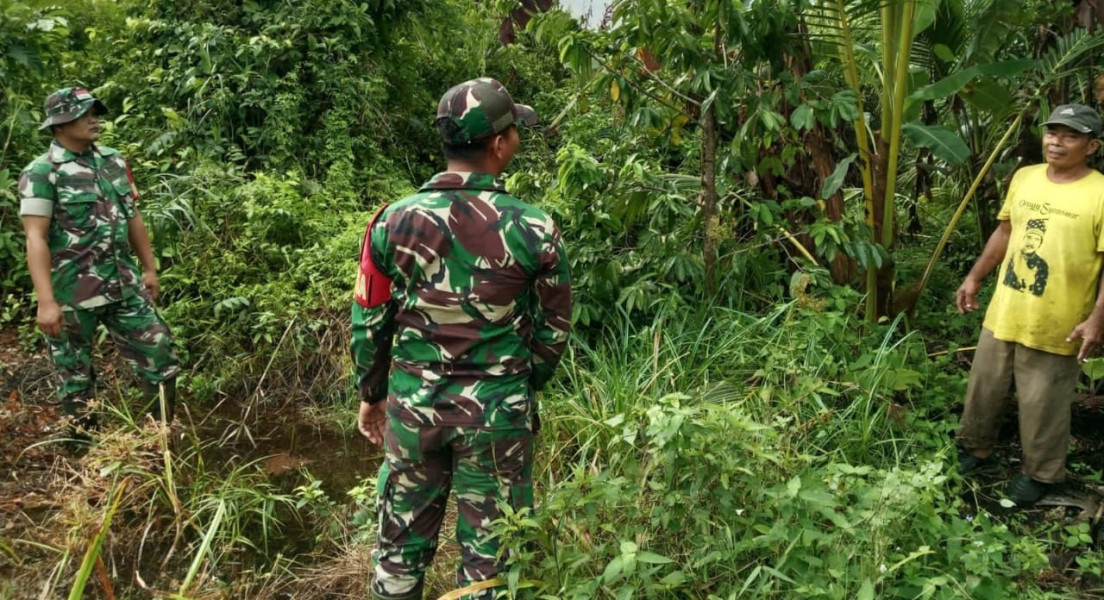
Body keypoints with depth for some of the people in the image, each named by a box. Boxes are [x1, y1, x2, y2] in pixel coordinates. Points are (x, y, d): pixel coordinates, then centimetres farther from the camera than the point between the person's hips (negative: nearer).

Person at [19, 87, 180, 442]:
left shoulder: (113, 161, 8)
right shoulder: (41, 173, -11)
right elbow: (35, 239, -16)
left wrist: (149, 269, 17)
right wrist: (46, 302, -22)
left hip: (124, 286, 6)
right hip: (72, 294, -6)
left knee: (160, 358, 8)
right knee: (75, 376, 8)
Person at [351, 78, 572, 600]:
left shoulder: (395, 220, -6)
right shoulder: (533, 229, -11)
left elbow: (368, 321, 1)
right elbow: (554, 329, -1)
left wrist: (371, 393, 16)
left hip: (412, 403, 2)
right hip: (496, 411, -2)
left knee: (402, 543, 18)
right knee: (489, 554, 13)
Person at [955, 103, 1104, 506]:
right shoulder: (1024, 177, 2)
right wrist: (975, 277, 12)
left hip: (1055, 326, -5)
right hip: (1003, 313, 5)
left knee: (1042, 405, 8)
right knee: (985, 388, 18)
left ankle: (1040, 473, 28)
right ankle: (976, 449, 38)